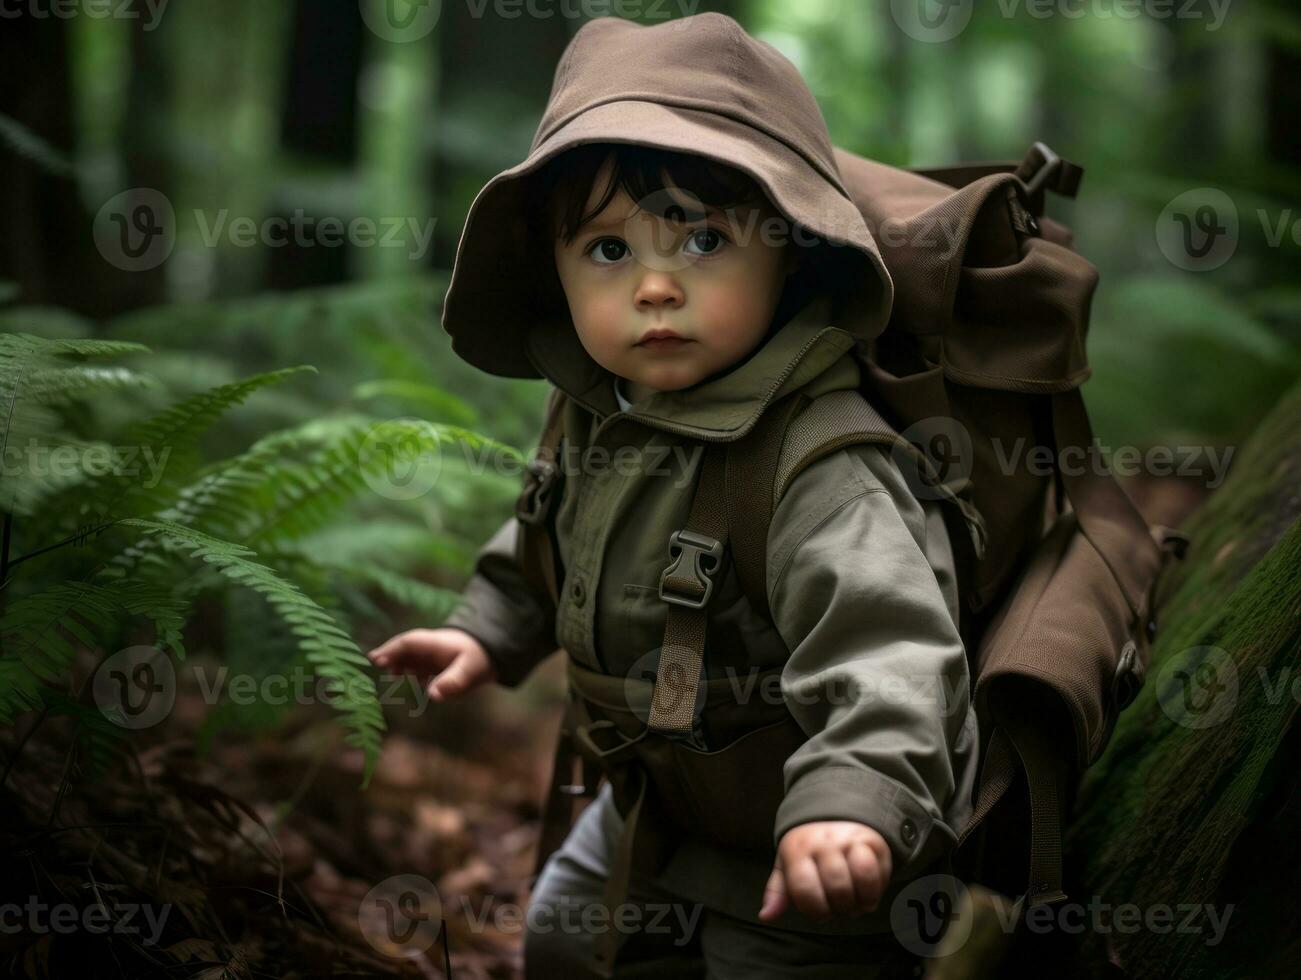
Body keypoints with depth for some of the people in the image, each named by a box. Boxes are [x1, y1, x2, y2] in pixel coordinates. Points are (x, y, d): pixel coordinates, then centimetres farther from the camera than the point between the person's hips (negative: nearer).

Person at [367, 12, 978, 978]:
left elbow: (886, 653, -46)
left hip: (795, 865, -8)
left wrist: (848, 805, -59)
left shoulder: (824, 471, -35)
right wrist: (492, 631, 17)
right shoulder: (607, 412, -7)